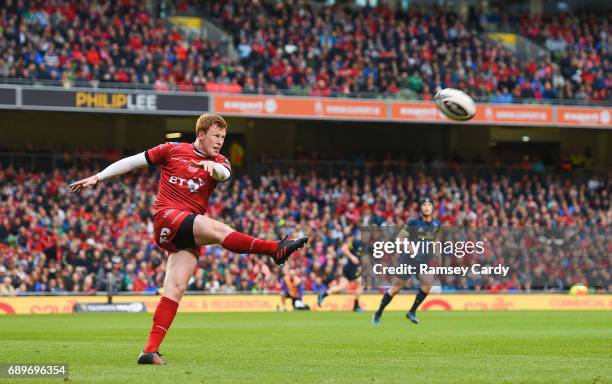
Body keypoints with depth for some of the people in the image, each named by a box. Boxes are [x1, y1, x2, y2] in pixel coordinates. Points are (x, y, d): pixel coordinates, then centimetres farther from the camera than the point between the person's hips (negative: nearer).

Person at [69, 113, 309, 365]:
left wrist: (213, 166, -34)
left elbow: (225, 174, -10)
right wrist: (97, 178, 8)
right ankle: (275, 249, -40)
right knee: (216, 228, -29)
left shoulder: (218, 163, 15)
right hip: (167, 218, -5)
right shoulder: (172, 150, 7)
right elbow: (133, 162, 12)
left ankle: (150, 350, -12)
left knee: (176, 288, -8)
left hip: (188, 234, 5)